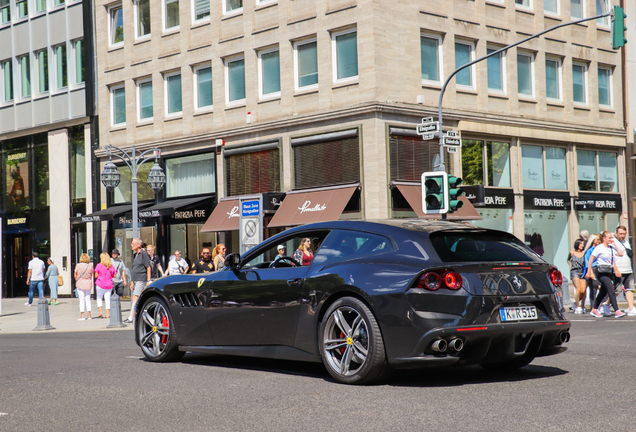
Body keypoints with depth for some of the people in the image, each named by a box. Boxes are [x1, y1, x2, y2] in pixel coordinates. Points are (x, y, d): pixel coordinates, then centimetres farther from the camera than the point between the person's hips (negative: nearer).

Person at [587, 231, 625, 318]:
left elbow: (620, 254, 10)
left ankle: (594, 309, 24)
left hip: (609, 272, 8)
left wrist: (614, 244, 10)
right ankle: (617, 311, -20)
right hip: (602, 272, -8)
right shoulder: (599, 248, -6)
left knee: (603, 292, 12)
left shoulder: (611, 248, 15)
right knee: (611, 291, -16)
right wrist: (589, 272, -7)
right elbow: (591, 259, -4)